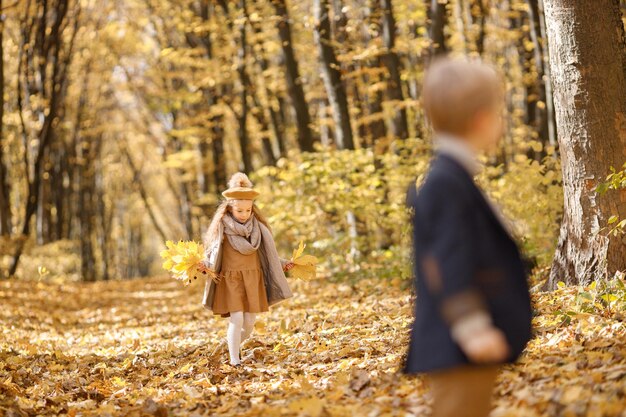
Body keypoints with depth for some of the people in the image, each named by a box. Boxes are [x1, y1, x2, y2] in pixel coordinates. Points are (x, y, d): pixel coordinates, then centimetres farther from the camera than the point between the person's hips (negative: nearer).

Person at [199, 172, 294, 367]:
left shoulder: (257, 226, 2)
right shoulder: (223, 226, -8)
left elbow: (267, 252, 11)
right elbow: (213, 254, -9)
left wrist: (283, 264, 6)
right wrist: (205, 265, -27)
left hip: (253, 278, 3)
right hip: (230, 279, -3)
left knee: (249, 323, 3)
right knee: (237, 319, -14)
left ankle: (233, 344, 33)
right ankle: (235, 361, -3)